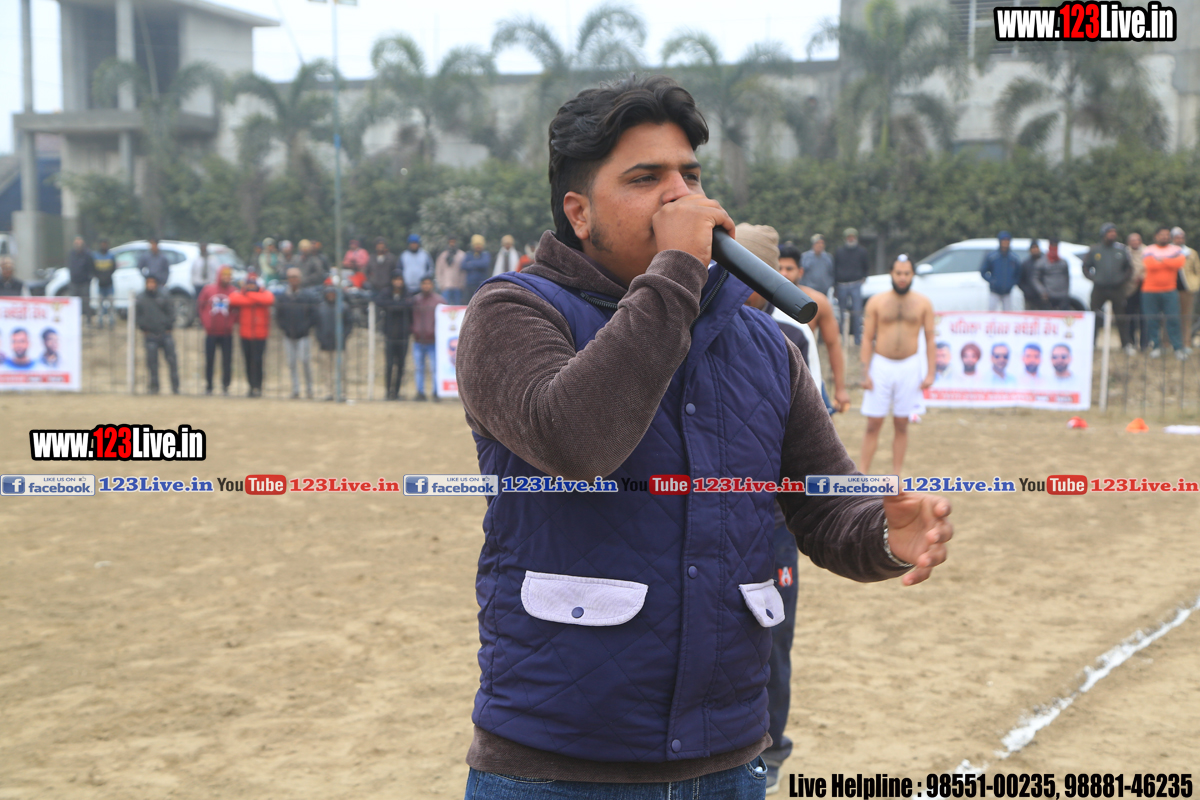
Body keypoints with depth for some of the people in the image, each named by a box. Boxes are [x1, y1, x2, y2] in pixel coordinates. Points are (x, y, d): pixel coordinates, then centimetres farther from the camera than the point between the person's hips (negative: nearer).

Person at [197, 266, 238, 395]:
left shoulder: (233, 291, -1)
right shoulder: (208, 289, 3)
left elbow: (237, 310, 1)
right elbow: (201, 306, 10)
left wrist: (232, 323, -9)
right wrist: (205, 321, 3)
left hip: (227, 334, -1)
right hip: (211, 333, 1)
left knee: (227, 361, 0)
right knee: (209, 361, 5)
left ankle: (225, 387, 9)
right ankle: (208, 387, 13)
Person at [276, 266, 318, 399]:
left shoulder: (308, 296, 0)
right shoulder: (281, 297, 6)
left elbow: (313, 316, 1)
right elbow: (278, 317, 8)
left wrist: (305, 328, -10)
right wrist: (285, 328, -6)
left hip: (304, 336, -2)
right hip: (288, 336, 2)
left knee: (305, 360, -9)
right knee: (292, 363, 3)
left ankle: (309, 388, 5)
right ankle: (295, 389, 10)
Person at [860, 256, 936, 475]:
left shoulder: (922, 303, 3)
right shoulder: (877, 302, 1)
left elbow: (930, 340, 6)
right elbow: (867, 339, 2)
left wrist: (930, 372, -2)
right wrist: (865, 373, -5)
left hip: (909, 367, 1)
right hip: (881, 365, -1)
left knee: (901, 425, 6)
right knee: (873, 424, -2)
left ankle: (896, 476, 13)